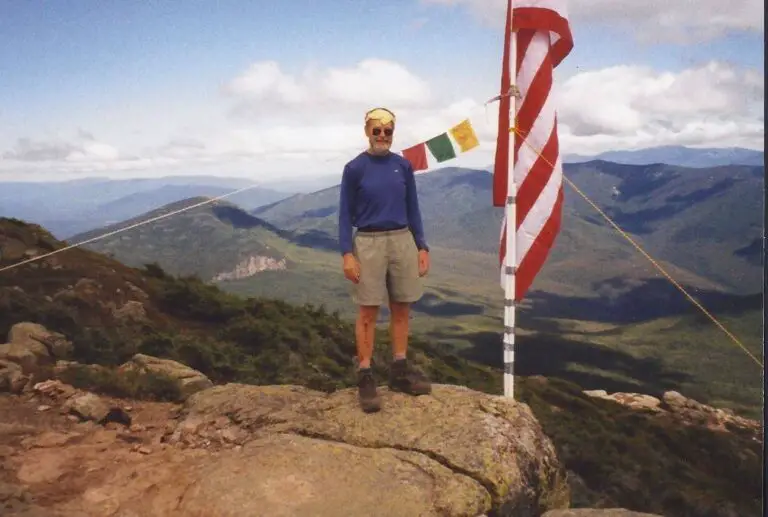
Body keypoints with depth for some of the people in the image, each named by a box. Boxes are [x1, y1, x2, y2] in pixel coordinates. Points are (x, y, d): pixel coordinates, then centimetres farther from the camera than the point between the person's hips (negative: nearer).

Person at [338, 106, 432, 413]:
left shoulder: (403, 166, 7)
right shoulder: (354, 168, -3)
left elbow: (413, 209, 12)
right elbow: (345, 213, -3)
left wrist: (422, 247, 5)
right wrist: (347, 253, -13)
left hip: (402, 241, 4)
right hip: (369, 243, -4)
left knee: (401, 308, 8)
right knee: (368, 312, -1)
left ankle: (400, 371, 20)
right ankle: (365, 378, 6)